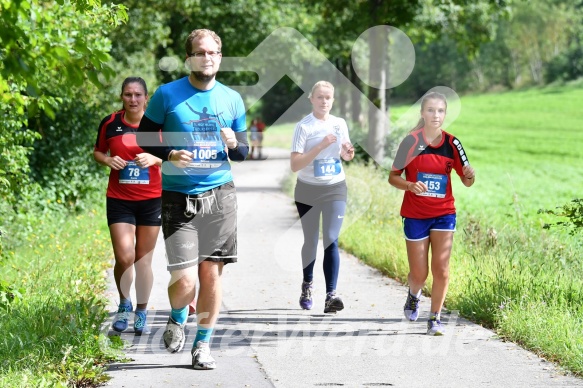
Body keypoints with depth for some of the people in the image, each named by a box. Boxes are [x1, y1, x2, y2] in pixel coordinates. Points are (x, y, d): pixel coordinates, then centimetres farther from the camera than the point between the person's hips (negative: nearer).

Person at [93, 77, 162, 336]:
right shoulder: (110, 124, 0)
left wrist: (155, 159, -17)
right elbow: (98, 152, 13)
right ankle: (124, 304, 15)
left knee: (143, 259, 6)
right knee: (124, 257, -11)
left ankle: (141, 313, 20)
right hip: (119, 200, 0)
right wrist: (108, 160, -9)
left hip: (151, 200, 0)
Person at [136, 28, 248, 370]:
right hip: (178, 197, -3)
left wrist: (234, 144, -9)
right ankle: (177, 319, 24)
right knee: (185, 280, -10)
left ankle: (203, 343, 18)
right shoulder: (167, 95, -2)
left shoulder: (232, 99, 8)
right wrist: (170, 155, -15)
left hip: (220, 195, 3)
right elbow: (144, 138, 4)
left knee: (212, 273, 2)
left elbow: (243, 151, 15)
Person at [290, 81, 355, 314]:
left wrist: (348, 153, -7)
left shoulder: (340, 124, 2)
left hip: (335, 189, 2)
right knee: (310, 241, 10)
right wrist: (321, 146, -27)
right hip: (308, 191, -2)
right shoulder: (303, 127, -12)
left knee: (331, 240, -11)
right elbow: (295, 165, -19)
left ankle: (331, 295, -17)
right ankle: (307, 284, 35)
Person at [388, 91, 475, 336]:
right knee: (419, 273, 3)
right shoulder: (411, 141, -8)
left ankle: (435, 319, 7)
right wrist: (410, 185, -23)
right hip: (415, 215, -2)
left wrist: (470, 176, -21)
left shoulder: (452, 144, -1)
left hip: (444, 214, 2)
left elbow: (466, 180, 3)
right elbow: (392, 177, -4)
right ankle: (414, 295, 38)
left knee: (441, 269, -6)